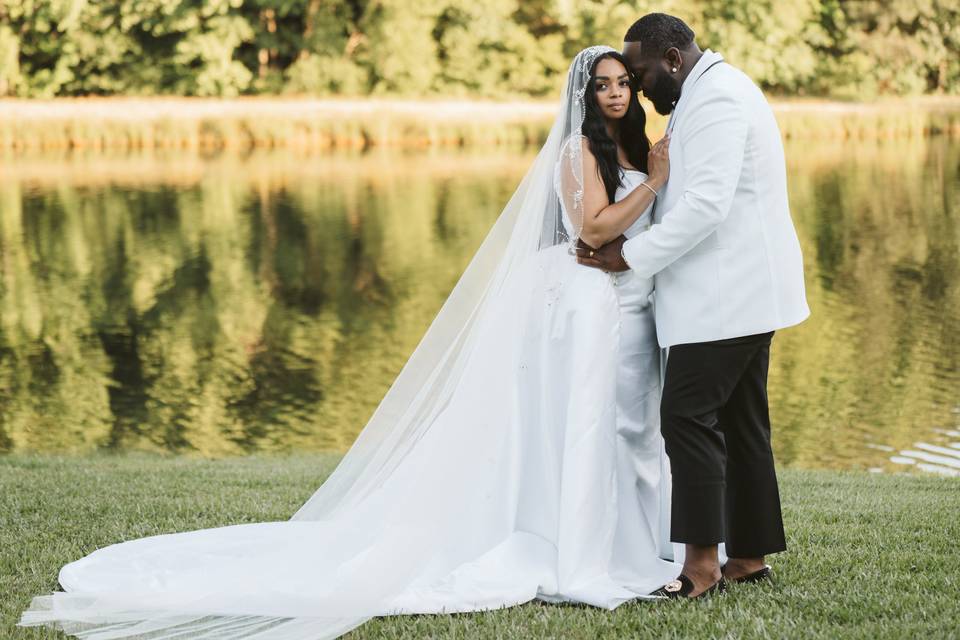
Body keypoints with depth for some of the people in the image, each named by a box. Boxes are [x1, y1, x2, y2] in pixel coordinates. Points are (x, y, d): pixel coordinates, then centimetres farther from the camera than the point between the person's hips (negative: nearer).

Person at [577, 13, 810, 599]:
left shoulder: (714, 97, -15)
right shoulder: (715, 92, 19)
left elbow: (705, 204, -23)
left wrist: (632, 255, -16)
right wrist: (635, 245, 10)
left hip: (728, 293, -11)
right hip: (741, 289, 11)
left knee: (688, 415, -10)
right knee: (740, 423, 12)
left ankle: (702, 562, -9)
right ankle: (750, 555, 16)